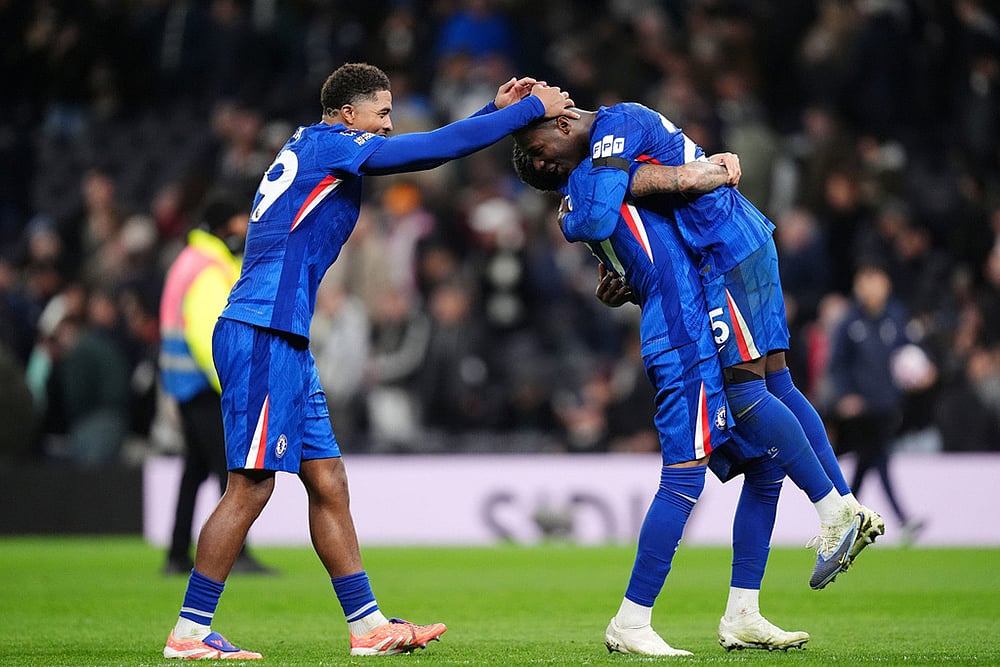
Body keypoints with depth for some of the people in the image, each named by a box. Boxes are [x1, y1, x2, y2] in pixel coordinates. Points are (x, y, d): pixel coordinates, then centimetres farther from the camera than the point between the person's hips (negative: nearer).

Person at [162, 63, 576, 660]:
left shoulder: (313, 150, 21)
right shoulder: (329, 145, -7)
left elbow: (428, 149, 27)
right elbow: (438, 149, -10)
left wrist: (497, 110, 19)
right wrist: (532, 110, -3)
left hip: (283, 341, 10)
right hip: (263, 335, -10)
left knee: (329, 483, 10)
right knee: (252, 486, -9)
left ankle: (369, 626, 12)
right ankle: (189, 634, -6)